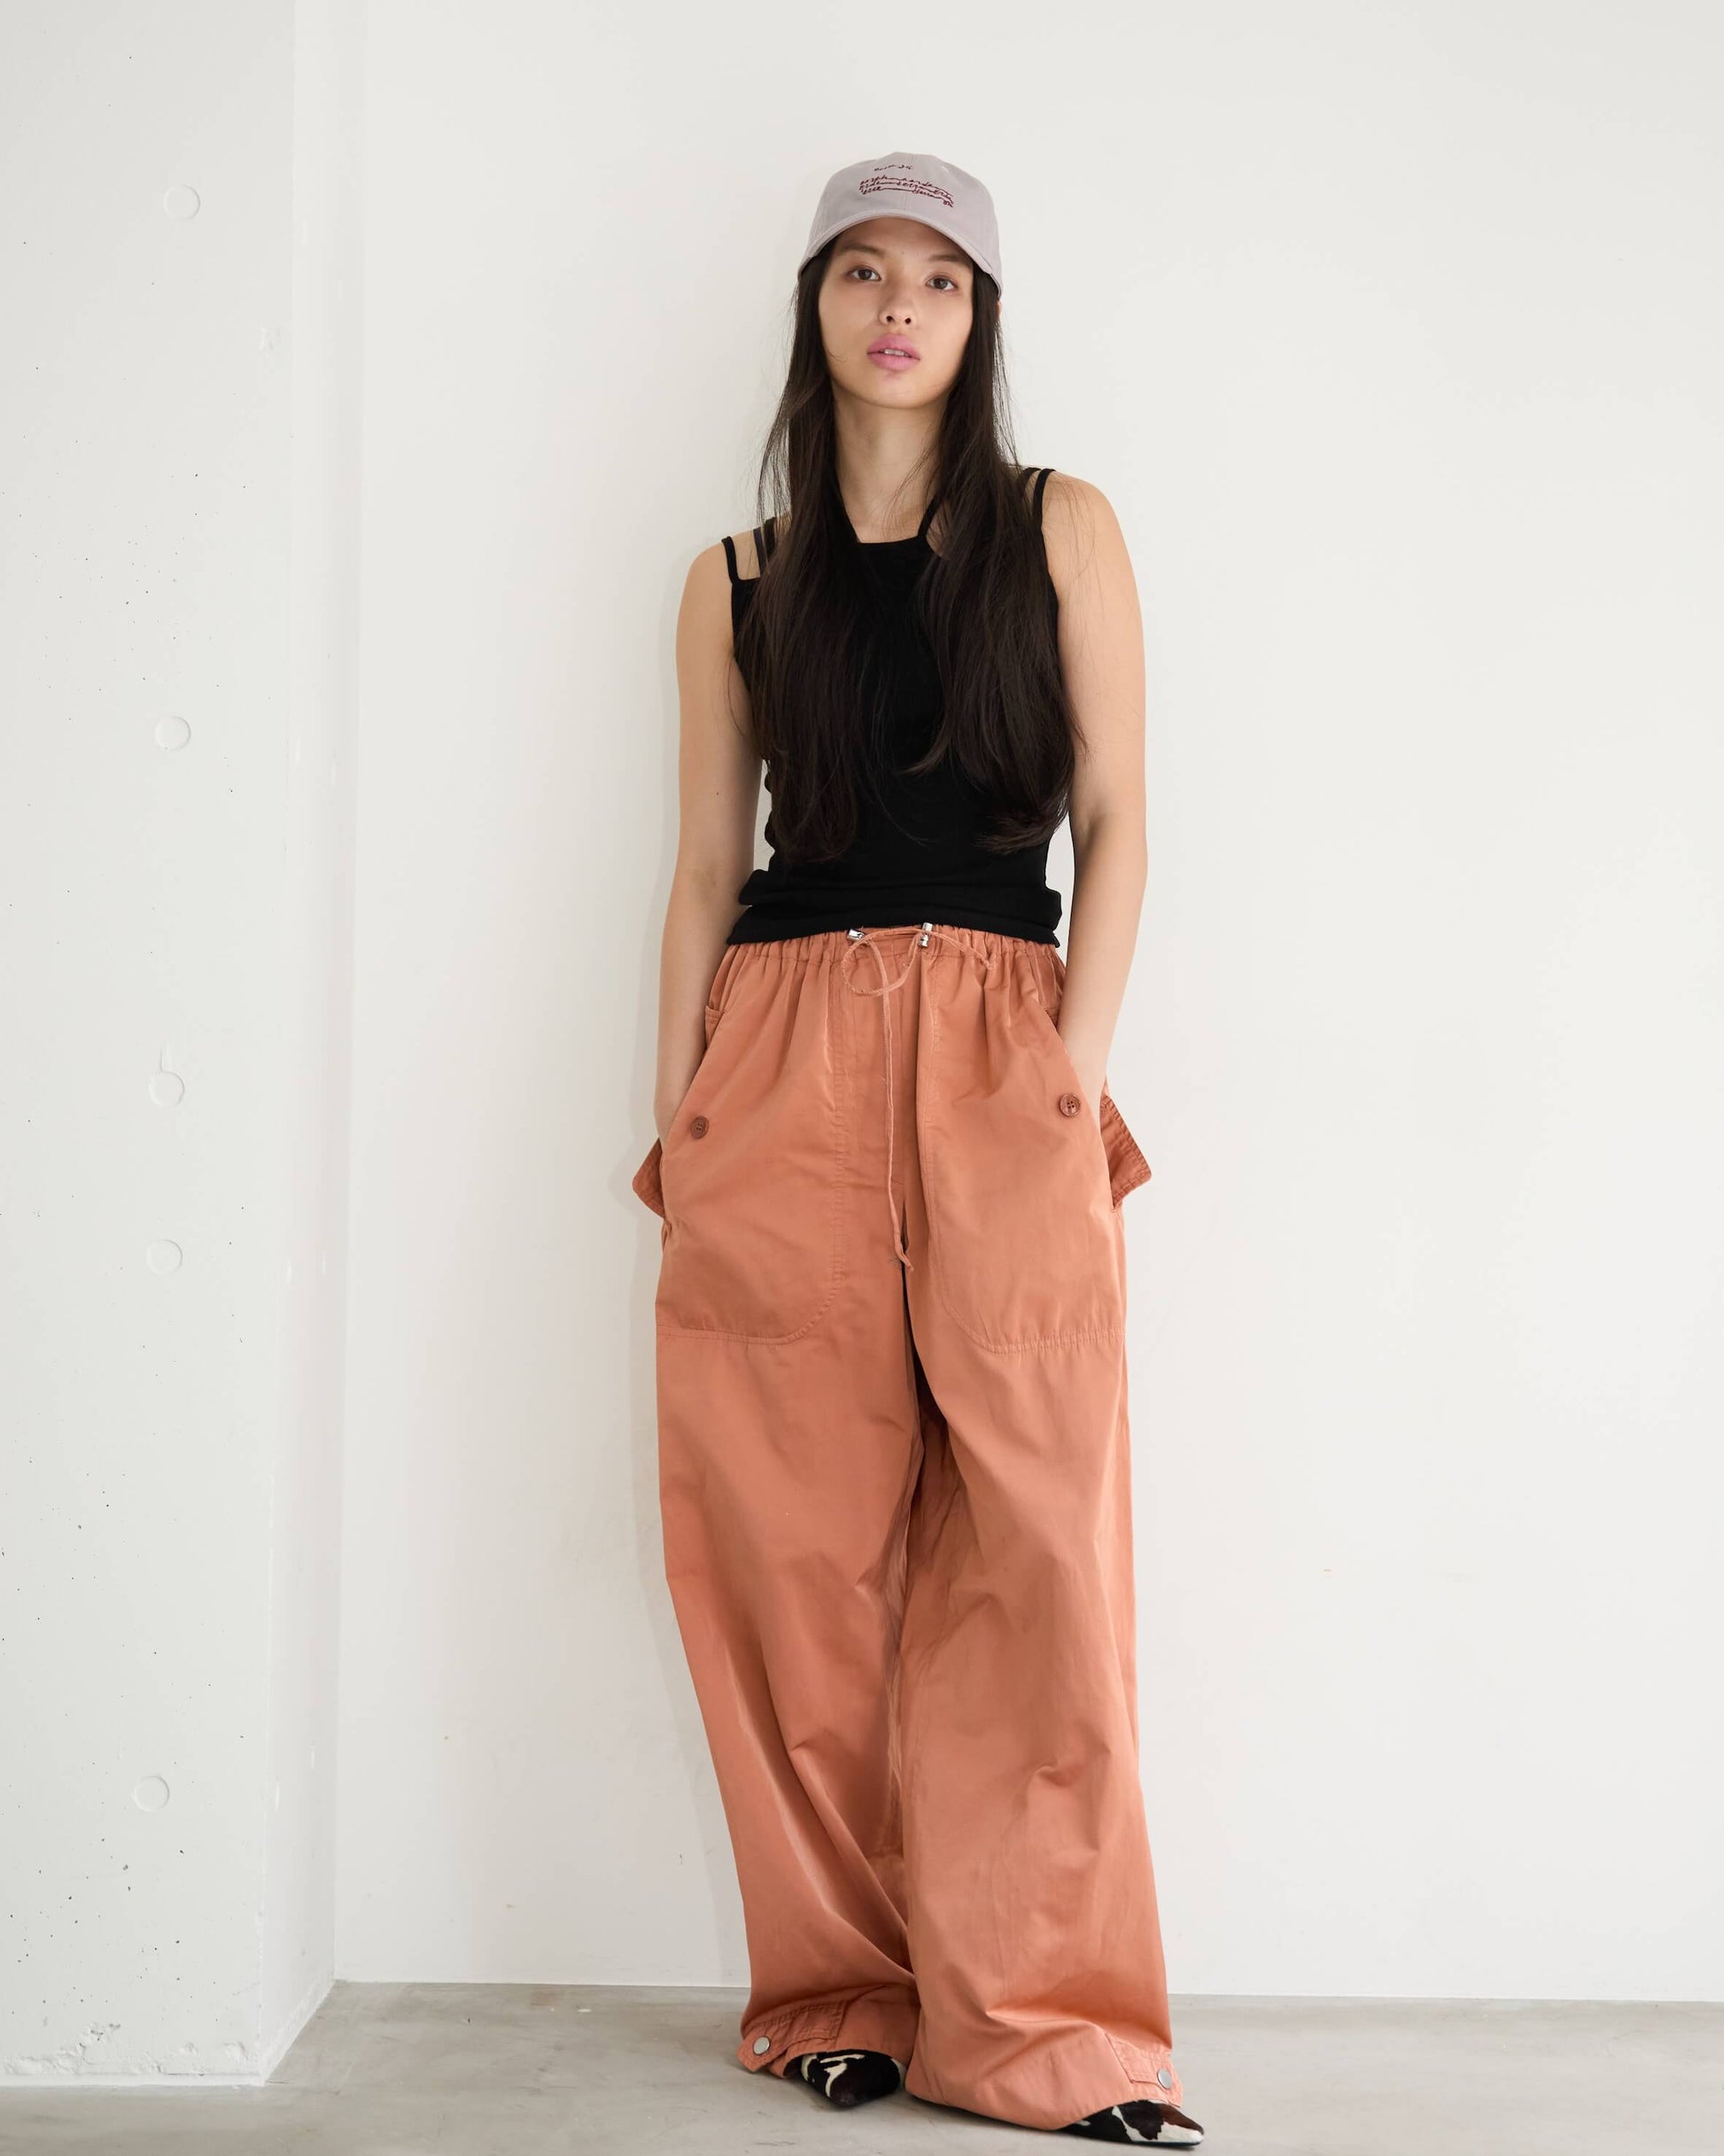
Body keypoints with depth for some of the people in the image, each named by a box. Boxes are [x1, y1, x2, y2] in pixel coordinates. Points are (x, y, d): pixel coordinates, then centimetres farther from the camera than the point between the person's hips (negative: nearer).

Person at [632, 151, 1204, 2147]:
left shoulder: (1060, 531, 11)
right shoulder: (739, 580, 14)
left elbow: (1114, 824, 5)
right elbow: (707, 871, 13)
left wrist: (1073, 1069, -7)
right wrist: (677, 1120, 3)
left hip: (1001, 1060, -1)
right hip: (779, 1065, 1)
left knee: (1030, 1534, -7)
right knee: (798, 1543, 0)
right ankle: (840, 1992, 13)